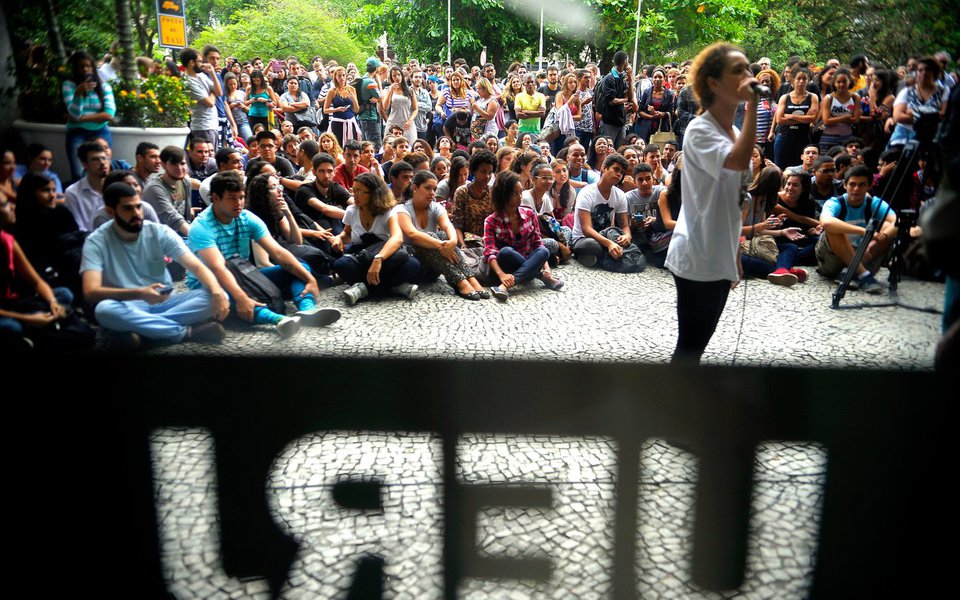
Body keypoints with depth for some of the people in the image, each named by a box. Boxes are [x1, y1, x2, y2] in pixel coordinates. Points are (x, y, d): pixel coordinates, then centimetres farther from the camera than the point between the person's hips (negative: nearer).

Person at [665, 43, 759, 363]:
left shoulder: (734, 132, 11)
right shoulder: (700, 130, -14)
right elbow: (738, 161, -35)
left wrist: (736, 257, 19)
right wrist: (751, 105, -26)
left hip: (719, 257, 8)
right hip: (696, 258, -8)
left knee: (696, 344, 16)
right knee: (689, 347, -1)